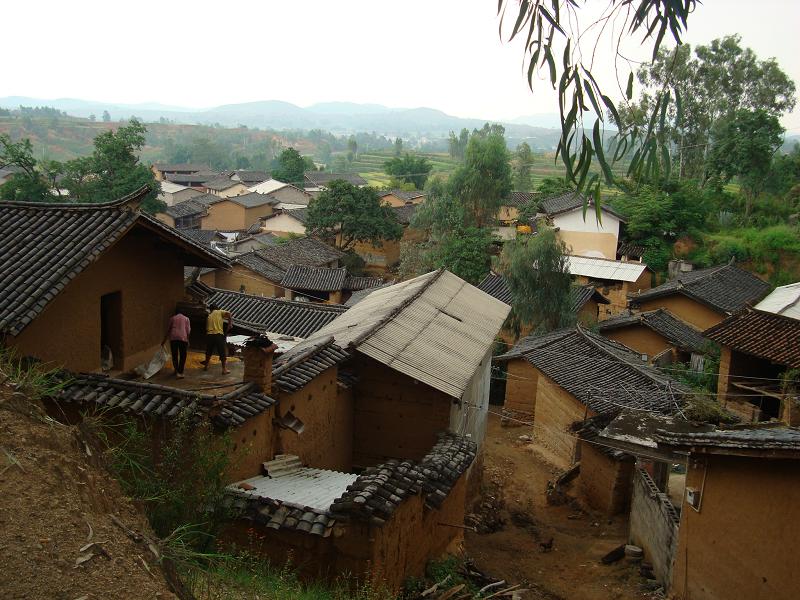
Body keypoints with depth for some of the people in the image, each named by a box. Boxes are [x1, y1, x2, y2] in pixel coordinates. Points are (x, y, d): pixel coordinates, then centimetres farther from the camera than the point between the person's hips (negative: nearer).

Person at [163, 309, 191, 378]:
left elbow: (168, 330, 17)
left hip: (173, 338, 2)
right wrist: (188, 340, 8)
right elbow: (188, 330, 4)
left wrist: (164, 340, 23)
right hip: (183, 338, -2)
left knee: (174, 355, 14)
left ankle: (176, 370, 23)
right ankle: (180, 372, -8)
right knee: (182, 356, 1)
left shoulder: (172, 318, 17)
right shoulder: (186, 318, 13)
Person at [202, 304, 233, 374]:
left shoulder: (209, 316, 21)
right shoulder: (219, 312, 6)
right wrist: (230, 323, -1)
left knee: (209, 352, 20)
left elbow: (207, 328, 19)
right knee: (222, 353, 2)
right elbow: (229, 314, -11)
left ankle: (206, 366, 34)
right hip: (218, 334, -5)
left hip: (209, 335, 5)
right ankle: (224, 369, 2)